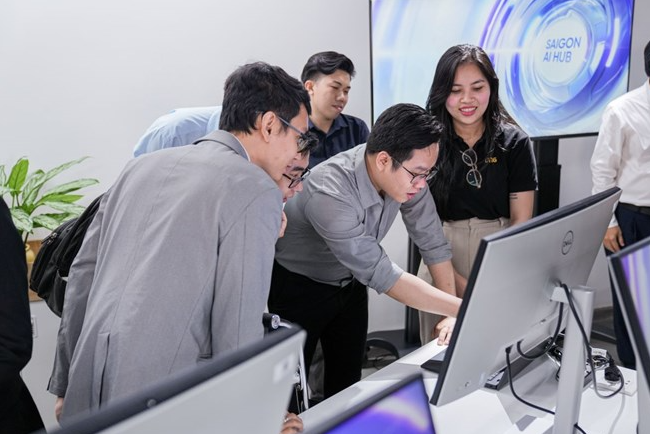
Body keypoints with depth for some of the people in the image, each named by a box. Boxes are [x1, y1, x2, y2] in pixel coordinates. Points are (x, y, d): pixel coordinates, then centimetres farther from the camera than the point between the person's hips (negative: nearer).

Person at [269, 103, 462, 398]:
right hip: (298, 287, -5)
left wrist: (453, 312, -12)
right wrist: (463, 309, -33)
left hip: (351, 283, 6)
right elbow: (381, 275, -33)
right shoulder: (329, 194, -37)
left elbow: (433, 242, -7)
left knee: (347, 384, 11)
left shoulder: (407, 173, -18)